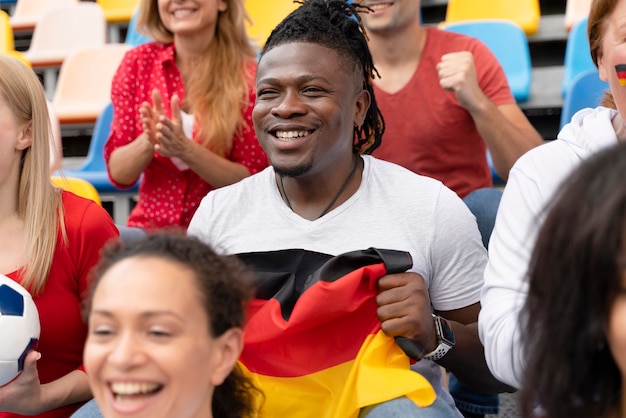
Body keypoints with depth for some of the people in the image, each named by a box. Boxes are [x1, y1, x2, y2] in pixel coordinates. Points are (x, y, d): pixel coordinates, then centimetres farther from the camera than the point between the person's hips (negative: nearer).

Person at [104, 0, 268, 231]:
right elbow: (118, 173, 2)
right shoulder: (137, 63, 1)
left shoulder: (247, 77, -6)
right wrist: (148, 141, -20)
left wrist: (185, 149, -21)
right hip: (150, 227, 2)